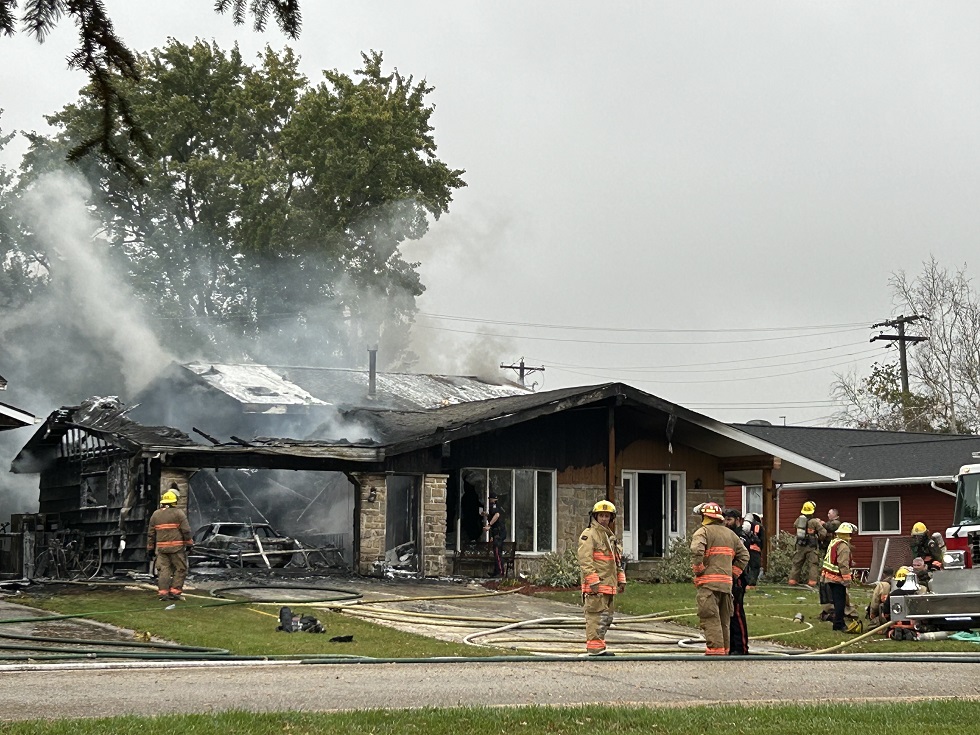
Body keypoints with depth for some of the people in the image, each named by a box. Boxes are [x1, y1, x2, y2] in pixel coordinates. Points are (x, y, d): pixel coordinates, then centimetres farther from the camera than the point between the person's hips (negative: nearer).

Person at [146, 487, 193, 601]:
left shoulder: (155, 514, 11)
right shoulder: (179, 513, -2)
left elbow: (150, 533, 14)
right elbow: (186, 531, -6)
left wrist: (150, 547, 20)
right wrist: (189, 544, 2)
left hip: (161, 547, 4)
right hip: (177, 547, -4)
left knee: (163, 569, 6)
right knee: (180, 569, 3)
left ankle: (162, 592, 0)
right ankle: (175, 591, -3)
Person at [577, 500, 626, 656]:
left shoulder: (611, 537, 21)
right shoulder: (589, 535, -8)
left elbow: (618, 561, 29)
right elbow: (585, 560, -16)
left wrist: (621, 580, 21)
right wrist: (594, 581, -23)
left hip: (609, 585, 9)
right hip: (595, 586, -9)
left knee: (606, 617, 12)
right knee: (596, 616, -11)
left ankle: (598, 646, 19)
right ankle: (594, 648, -10)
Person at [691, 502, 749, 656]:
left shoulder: (703, 532, -3)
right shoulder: (730, 534, 19)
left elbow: (696, 551, -22)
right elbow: (744, 555, 17)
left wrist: (698, 570, -9)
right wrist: (733, 573, 15)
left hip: (708, 582, -7)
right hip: (726, 582, 7)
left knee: (710, 618, -9)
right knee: (724, 619, 15)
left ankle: (715, 650, -18)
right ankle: (724, 650, 19)